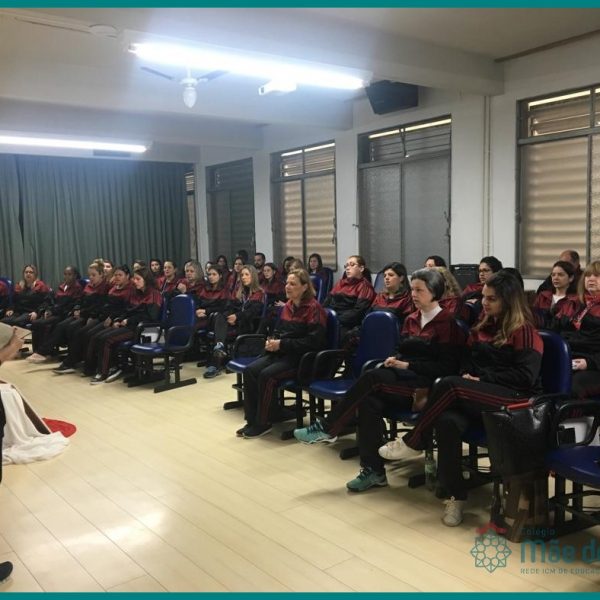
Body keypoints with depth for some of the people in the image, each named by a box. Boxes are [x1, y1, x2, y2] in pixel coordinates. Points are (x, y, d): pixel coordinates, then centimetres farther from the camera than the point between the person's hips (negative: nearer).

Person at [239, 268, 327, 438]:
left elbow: (313, 341, -18)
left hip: (302, 358, -8)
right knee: (250, 371, -14)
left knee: (267, 375, -27)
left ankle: (263, 423, -10)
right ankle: (252, 420, -6)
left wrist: (282, 344, -19)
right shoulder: (288, 306, 12)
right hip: (281, 353, 8)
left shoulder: (314, 308, -11)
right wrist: (271, 340, 0)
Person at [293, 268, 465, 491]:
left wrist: (408, 365, -15)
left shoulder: (446, 322, -4)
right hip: (404, 377, 6)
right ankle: (373, 470, -23)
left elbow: (446, 367, -10)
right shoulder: (411, 320, 16)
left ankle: (327, 428, -18)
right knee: (369, 400, -27)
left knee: (372, 378, -29)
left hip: (428, 385, -6)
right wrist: (395, 360, -2)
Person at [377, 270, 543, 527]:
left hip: (515, 400, -5)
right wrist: (467, 375, -2)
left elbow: (525, 376, -11)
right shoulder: (482, 328, 19)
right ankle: (455, 495, -20)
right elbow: (467, 361, 21)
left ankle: (414, 442, -15)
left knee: (450, 385, -31)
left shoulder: (524, 331, -2)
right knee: (448, 421, -30)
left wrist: (482, 378, -13)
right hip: (476, 397, 6)